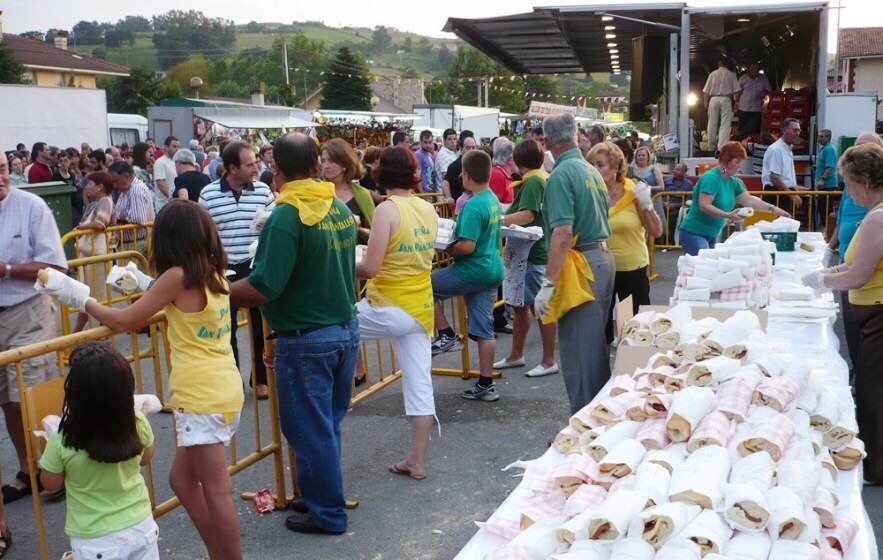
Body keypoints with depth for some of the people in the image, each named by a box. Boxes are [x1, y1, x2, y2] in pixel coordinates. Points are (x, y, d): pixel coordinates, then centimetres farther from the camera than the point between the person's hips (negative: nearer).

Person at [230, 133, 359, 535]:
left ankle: (327, 513, 21)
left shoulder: (286, 217, -20)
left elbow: (261, 289, -26)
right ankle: (319, 493, 35)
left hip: (308, 339, -8)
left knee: (310, 429, 8)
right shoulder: (341, 208, 3)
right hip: (347, 329, 8)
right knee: (327, 424, 20)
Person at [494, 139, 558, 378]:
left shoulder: (533, 181, -14)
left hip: (536, 253, -10)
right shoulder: (544, 178, 15)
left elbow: (527, 215, -25)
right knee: (519, 304, 16)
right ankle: (516, 355, 26)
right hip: (528, 251, 10)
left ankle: (549, 361, 6)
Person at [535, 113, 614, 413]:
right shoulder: (592, 171, 12)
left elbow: (564, 232, -22)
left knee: (577, 348, -3)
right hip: (604, 256, 9)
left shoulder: (562, 175, -14)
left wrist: (548, 283, -22)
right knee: (596, 342, 17)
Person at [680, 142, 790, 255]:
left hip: (712, 235, 9)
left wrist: (773, 209, 3)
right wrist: (728, 215, -30)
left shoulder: (733, 182, 9)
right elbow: (704, 206, -23)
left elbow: (749, 200, 11)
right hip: (695, 233, -9)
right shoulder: (711, 178, -16)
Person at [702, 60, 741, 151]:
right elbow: (736, 90, -3)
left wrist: (705, 103, 11)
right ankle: (722, 147, -13)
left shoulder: (712, 74, 6)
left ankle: (711, 147, 20)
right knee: (725, 124, -4)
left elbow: (706, 92, 4)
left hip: (714, 99, 2)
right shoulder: (731, 74, 2)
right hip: (726, 99, -2)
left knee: (712, 124, 11)